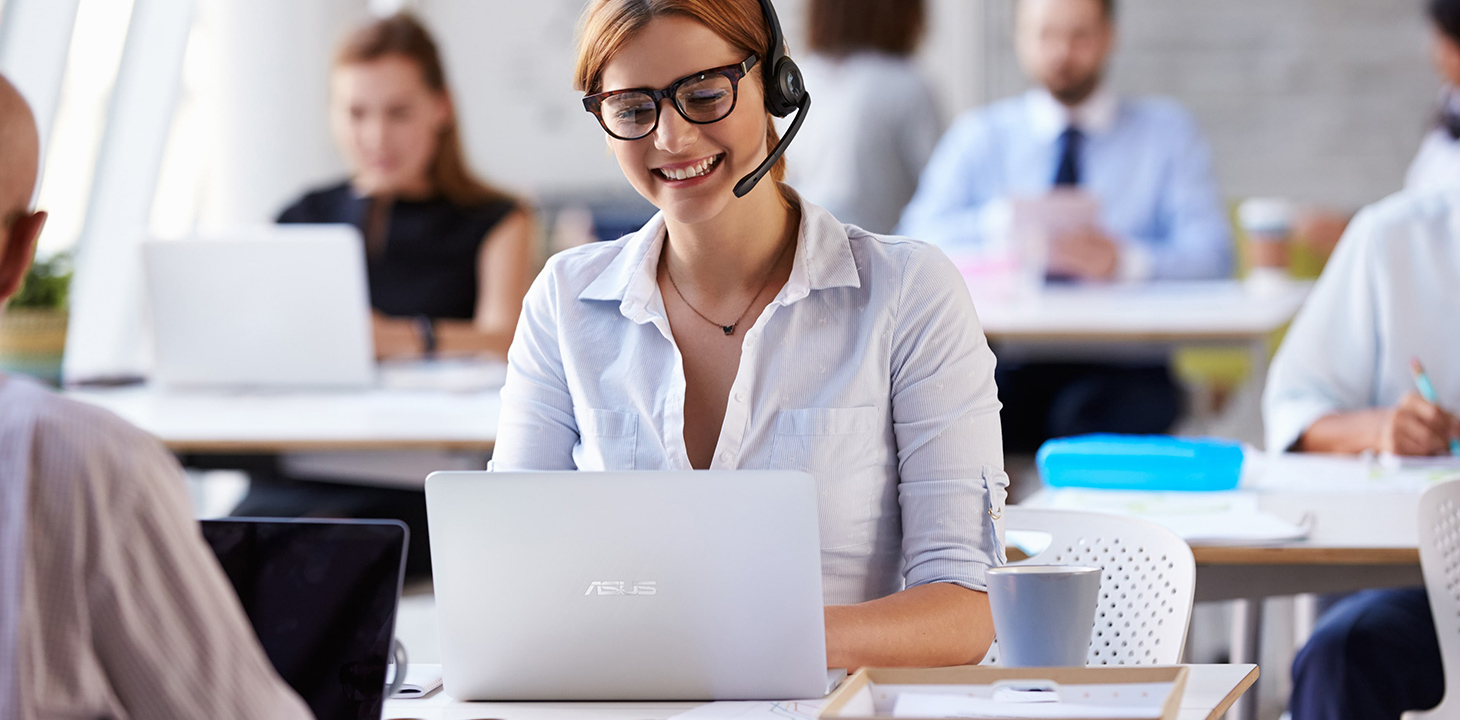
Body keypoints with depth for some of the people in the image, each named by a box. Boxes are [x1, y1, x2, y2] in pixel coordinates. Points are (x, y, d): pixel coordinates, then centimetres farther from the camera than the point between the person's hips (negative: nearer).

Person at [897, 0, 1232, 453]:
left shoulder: (1166, 131, 13)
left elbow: (1211, 255, -1)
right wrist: (1001, 219, -17)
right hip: (1007, 365, 1)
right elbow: (915, 243, 2)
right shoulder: (979, 136, 15)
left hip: (1119, 367, -1)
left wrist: (1123, 260, -22)